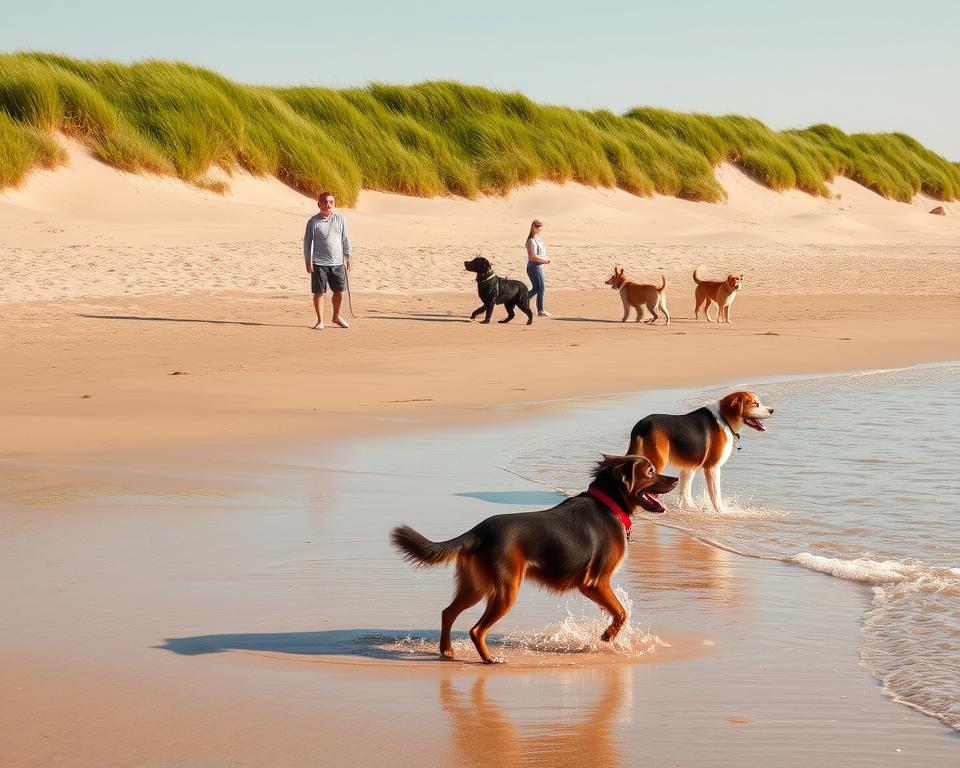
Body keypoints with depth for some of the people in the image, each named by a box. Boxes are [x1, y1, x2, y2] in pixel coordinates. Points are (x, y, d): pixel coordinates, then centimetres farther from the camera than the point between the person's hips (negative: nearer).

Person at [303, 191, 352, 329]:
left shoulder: (340, 219, 6)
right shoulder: (313, 222, -3)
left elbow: (345, 239, 12)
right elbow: (307, 242, 0)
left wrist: (347, 257, 10)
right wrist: (308, 261, -4)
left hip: (337, 263, 3)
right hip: (319, 264, -3)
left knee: (339, 291, 9)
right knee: (319, 292, -1)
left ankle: (336, 316, 30)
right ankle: (320, 321, 9)